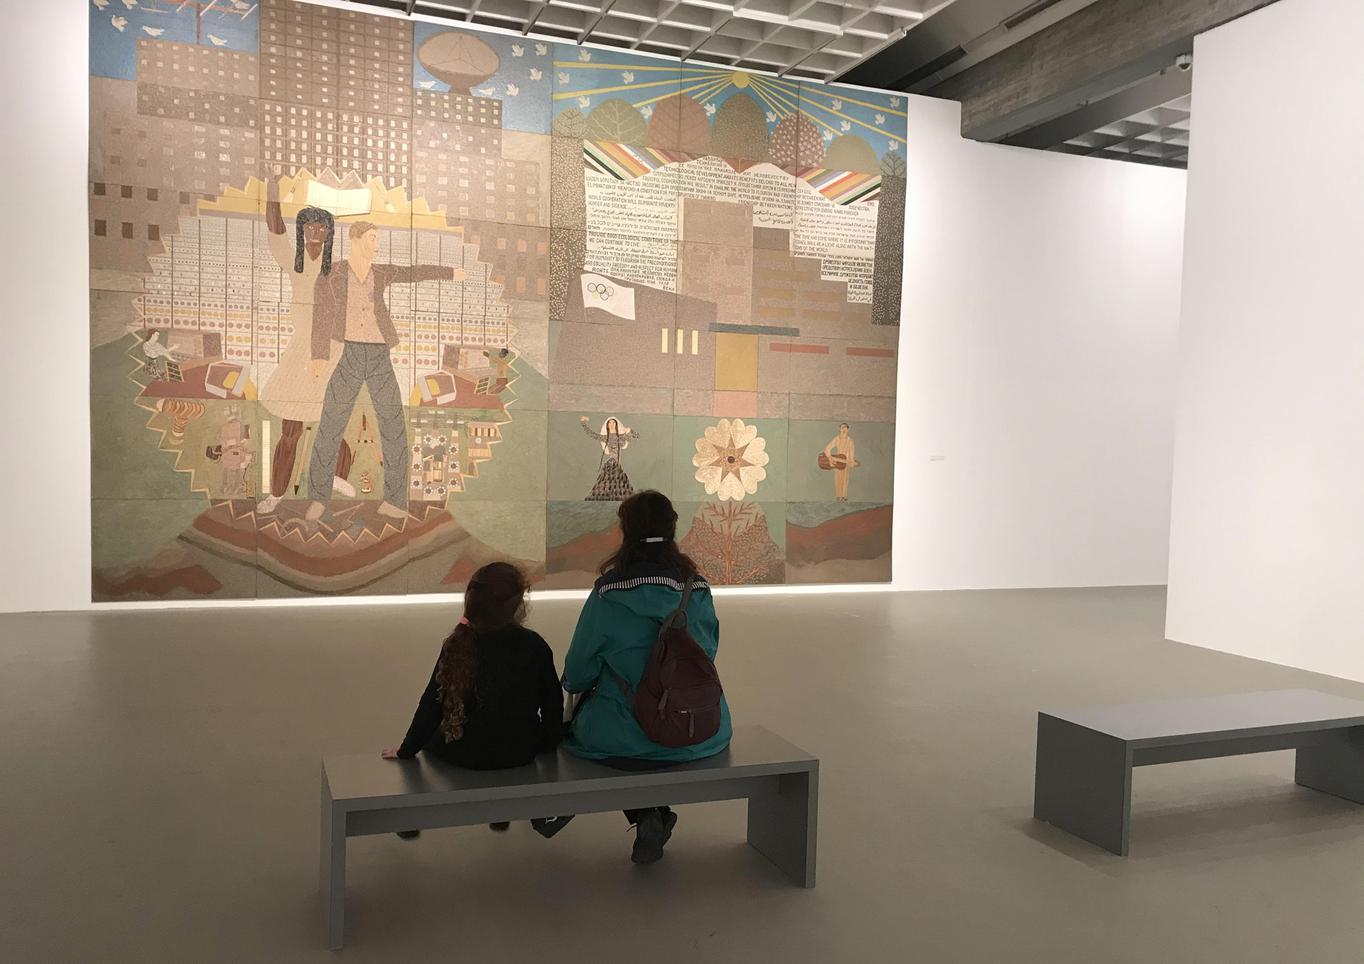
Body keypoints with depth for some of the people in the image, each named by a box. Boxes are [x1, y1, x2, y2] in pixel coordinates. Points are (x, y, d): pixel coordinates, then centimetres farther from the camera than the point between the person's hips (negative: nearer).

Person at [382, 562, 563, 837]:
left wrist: (406, 750, 8)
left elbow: (432, 704, -6)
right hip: (520, 752, 1)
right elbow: (552, 701, 0)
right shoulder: (534, 644, -8)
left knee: (431, 737, 29)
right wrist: (548, 741, 19)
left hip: (468, 754, -1)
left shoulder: (457, 646, -10)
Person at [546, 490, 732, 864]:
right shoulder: (696, 587, -4)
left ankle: (645, 816, 22)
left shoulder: (608, 589, -13)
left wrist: (572, 682, 19)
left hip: (625, 739, -2)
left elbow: (578, 673, -5)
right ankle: (656, 816, 19)